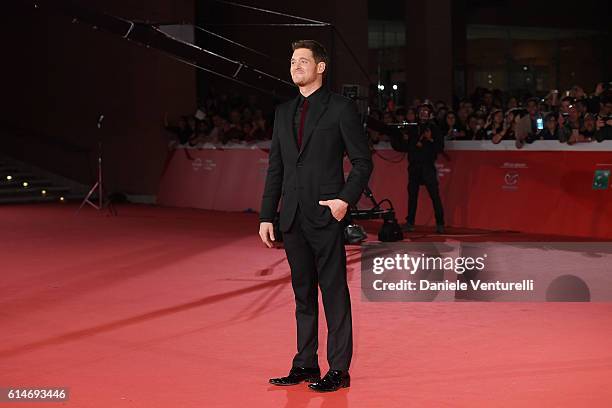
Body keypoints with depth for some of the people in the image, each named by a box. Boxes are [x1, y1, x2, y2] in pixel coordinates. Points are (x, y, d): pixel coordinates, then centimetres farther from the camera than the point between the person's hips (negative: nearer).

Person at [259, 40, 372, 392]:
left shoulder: (341, 108, -3)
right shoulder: (284, 112, 15)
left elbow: (363, 161, -4)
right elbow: (275, 168, 16)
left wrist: (346, 199, -16)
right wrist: (267, 215, 12)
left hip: (326, 216, -6)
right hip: (293, 217, 6)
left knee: (334, 293, -2)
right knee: (303, 293, 12)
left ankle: (339, 369, 2)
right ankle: (306, 364, 19)